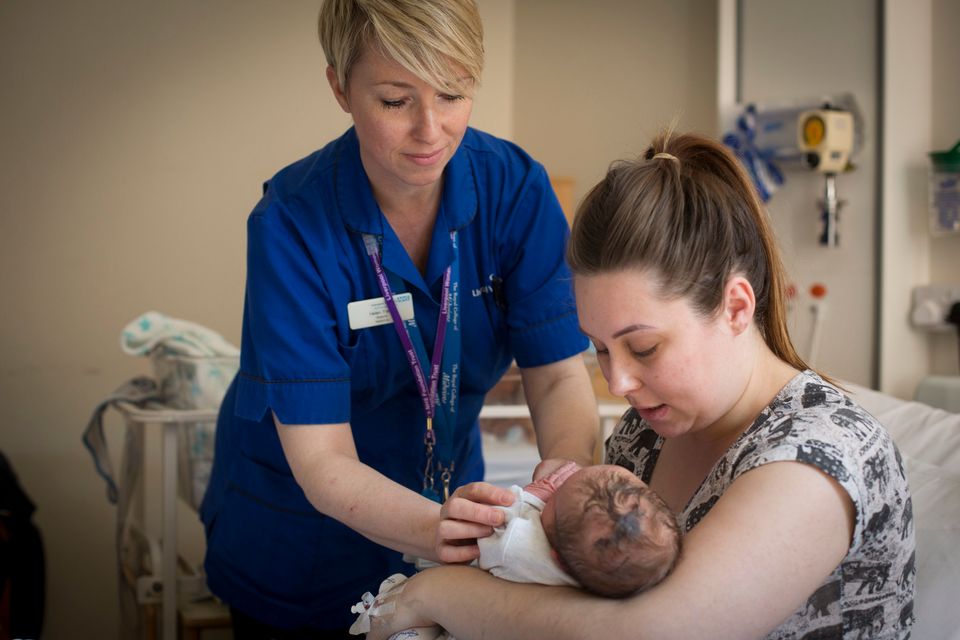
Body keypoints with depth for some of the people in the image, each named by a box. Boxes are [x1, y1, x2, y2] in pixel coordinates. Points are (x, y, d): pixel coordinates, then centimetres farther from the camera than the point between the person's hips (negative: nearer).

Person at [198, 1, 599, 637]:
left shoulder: (515, 187, -17)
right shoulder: (293, 225, -26)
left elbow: (559, 374, -16)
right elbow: (318, 457, -28)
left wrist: (565, 465, -37)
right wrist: (428, 528, -46)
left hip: (449, 497, 3)